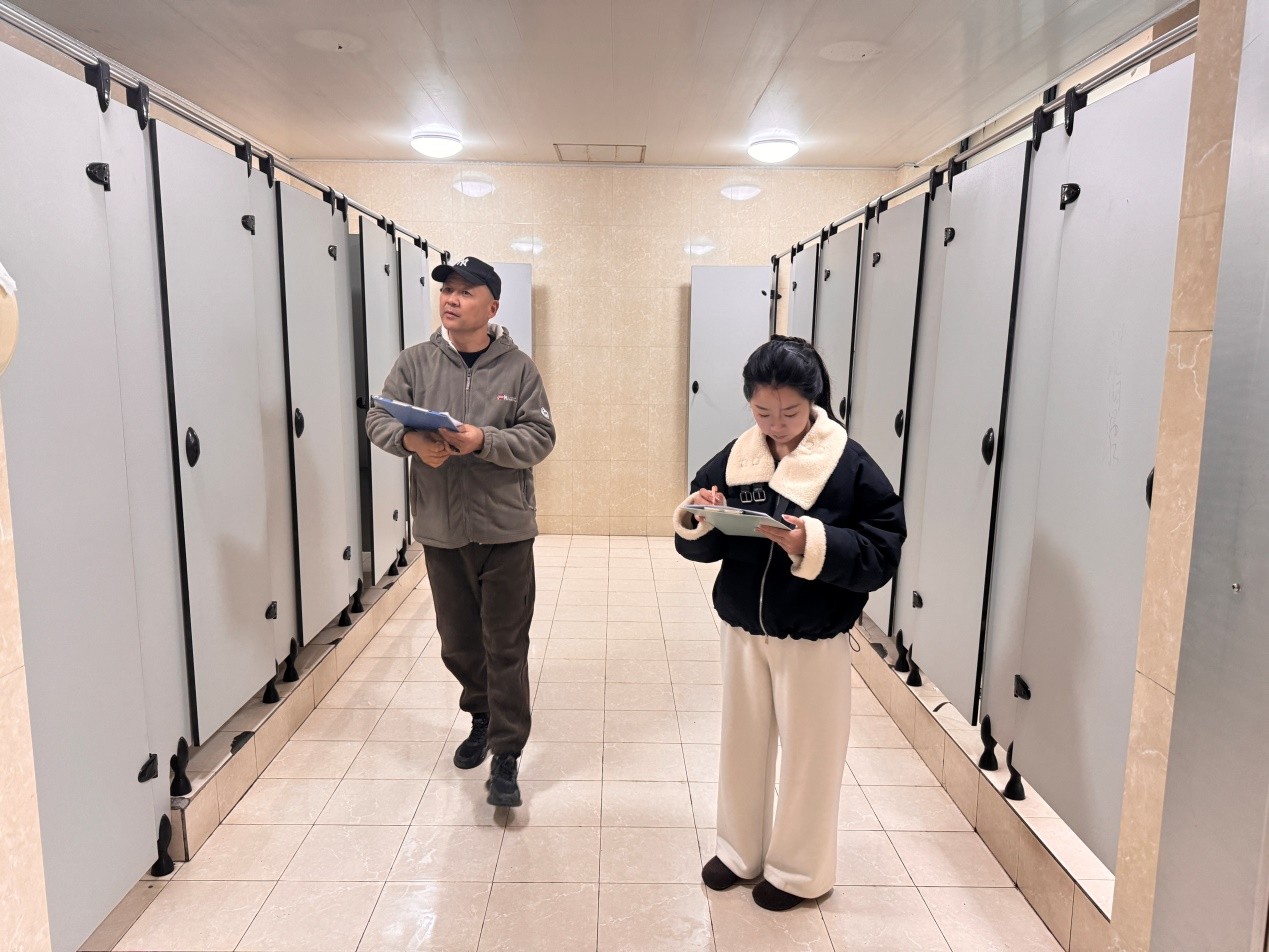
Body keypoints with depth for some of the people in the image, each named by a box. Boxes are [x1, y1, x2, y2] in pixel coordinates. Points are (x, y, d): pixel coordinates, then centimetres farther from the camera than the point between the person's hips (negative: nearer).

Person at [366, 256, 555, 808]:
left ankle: (506, 756, 16)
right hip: (441, 530, 3)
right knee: (458, 641, 17)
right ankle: (482, 717, 42)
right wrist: (412, 440, -22)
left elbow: (540, 438, -7)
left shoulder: (518, 368, -3)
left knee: (506, 646, 3)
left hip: (505, 530, -3)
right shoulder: (415, 362, 3)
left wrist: (483, 441, -23)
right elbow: (379, 420, 0)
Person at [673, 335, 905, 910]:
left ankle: (800, 869, 35)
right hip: (742, 629, 4)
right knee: (742, 742, 18)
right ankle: (740, 851, 40)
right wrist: (695, 520, -20)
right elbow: (700, 546, 3)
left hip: (814, 639, -4)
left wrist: (816, 544, -30)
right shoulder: (735, 457, -2)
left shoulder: (850, 465, -13)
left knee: (808, 752, 12)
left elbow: (883, 552, -16)